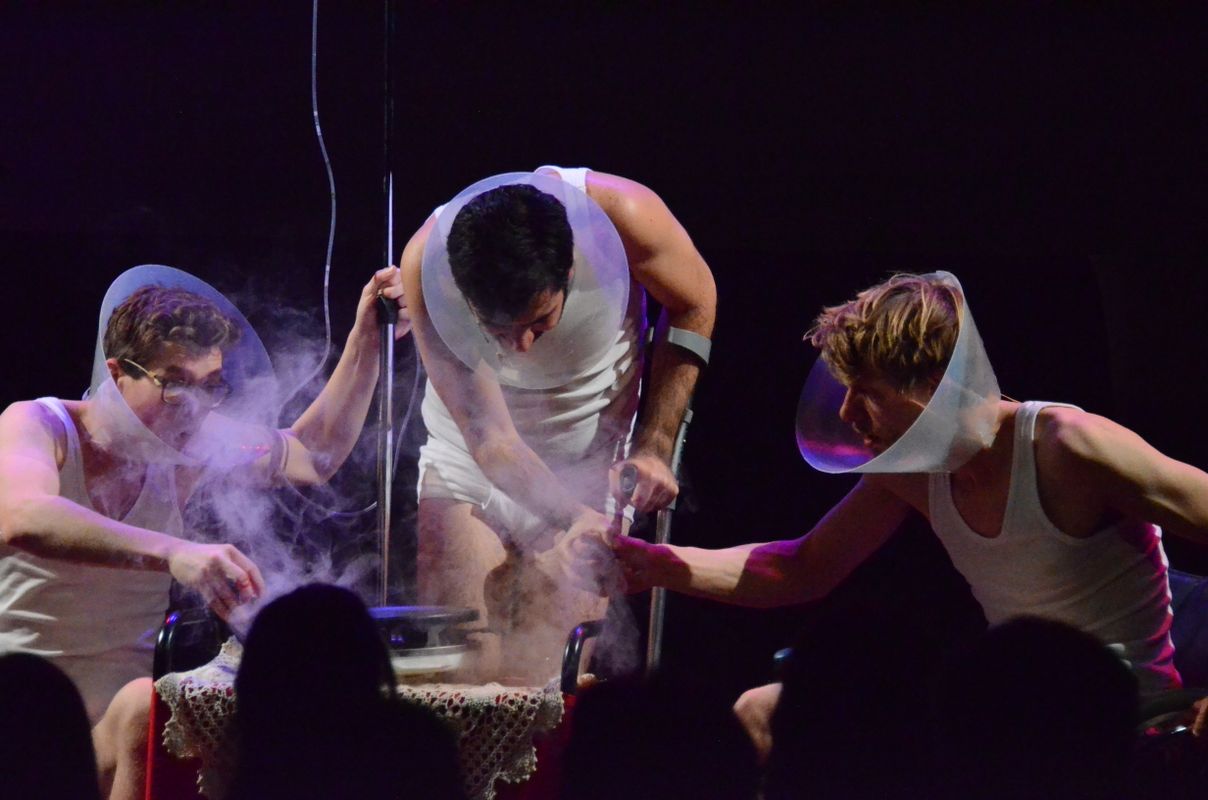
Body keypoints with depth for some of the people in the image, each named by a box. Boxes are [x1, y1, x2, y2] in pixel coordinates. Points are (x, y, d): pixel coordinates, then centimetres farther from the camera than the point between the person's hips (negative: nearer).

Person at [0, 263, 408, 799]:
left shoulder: (194, 444, 4)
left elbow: (313, 457, 19)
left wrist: (367, 340, 7)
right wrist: (174, 552, -46)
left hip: (125, 722, 5)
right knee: (146, 706, -35)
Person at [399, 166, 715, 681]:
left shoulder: (624, 216, -29)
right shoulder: (426, 269, -28)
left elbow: (694, 304, -6)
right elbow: (489, 441, -25)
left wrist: (655, 447, -12)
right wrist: (577, 519, -42)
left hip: (589, 460, 0)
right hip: (471, 460, 0)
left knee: (539, 673, -13)